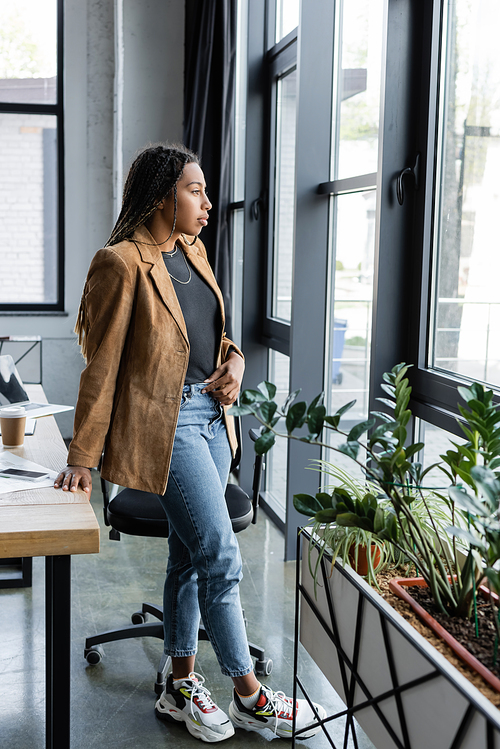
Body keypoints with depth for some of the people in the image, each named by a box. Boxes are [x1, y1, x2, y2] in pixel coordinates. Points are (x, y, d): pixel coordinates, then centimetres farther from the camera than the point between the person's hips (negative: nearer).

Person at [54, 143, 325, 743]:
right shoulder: (121, 264, -14)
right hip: (164, 423, -8)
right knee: (222, 559, -4)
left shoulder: (193, 250, 11)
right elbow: (102, 368, -13)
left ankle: (181, 686, 27)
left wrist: (233, 361, 1)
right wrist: (81, 459, -12)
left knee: (190, 555, 14)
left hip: (211, 414, 8)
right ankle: (251, 698, 11)